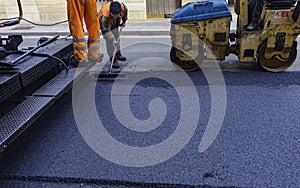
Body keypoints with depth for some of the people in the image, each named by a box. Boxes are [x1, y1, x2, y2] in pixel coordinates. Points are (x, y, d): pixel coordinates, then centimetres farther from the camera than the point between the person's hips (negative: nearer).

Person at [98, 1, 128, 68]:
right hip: (104, 23, -5)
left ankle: (118, 54, 35)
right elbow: (106, 31, -37)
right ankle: (113, 60, -15)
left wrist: (124, 21, 4)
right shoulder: (105, 17, -44)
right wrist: (113, 42, -43)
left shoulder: (123, 7, -34)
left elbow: (125, 11, -7)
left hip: (115, 22, 5)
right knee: (110, 39, -18)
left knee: (117, 37, 15)